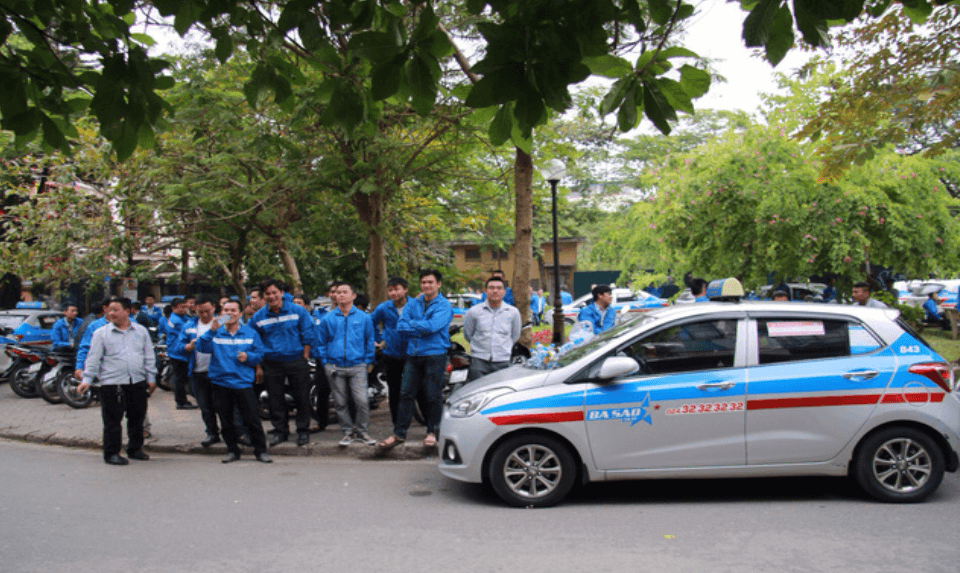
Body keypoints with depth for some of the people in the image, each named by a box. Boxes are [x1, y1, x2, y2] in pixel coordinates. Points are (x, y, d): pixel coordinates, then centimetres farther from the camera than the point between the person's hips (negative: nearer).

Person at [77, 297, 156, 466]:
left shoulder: (141, 331, 10)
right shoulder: (101, 333, 3)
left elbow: (149, 356, 13)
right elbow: (93, 358, -1)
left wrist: (151, 377, 10)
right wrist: (87, 379, -9)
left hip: (138, 382, 3)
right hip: (111, 384, -3)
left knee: (137, 418, 11)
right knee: (113, 420, -1)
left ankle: (135, 449, 26)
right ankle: (112, 453, 9)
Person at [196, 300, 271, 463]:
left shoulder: (250, 333, 7)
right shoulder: (216, 333, 6)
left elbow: (259, 354, 8)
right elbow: (202, 347, -10)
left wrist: (248, 357, -12)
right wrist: (212, 330, -21)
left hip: (243, 382, -1)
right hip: (220, 381, 2)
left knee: (252, 419, -4)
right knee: (226, 420, 10)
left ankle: (260, 450, 7)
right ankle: (232, 450, 24)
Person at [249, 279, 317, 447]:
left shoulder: (298, 311, -2)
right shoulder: (257, 317, 3)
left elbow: (309, 336, 0)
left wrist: (304, 359, -3)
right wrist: (258, 366, 5)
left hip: (296, 362, -1)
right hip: (272, 363, 2)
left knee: (301, 398, 3)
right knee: (276, 400, 7)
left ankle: (303, 431, 16)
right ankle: (280, 431, 22)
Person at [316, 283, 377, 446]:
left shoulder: (364, 318, 7)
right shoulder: (328, 319, 8)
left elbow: (370, 341, 13)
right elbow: (321, 342, 14)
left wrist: (369, 362, 6)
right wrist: (325, 362, 6)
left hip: (357, 367, -1)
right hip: (335, 367, 1)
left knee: (362, 400, -11)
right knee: (340, 402, 5)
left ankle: (362, 431, 7)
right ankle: (348, 431, 19)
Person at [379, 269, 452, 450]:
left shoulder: (444, 306, -3)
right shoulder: (413, 304, 12)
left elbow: (432, 326, -19)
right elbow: (401, 326, 1)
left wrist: (412, 324, -7)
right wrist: (421, 330, -12)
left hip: (435, 355, -4)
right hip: (413, 355, 4)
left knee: (433, 396, 3)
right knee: (406, 394, 5)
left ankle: (432, 432, 17)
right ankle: (399, 433, 12)